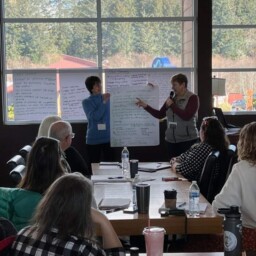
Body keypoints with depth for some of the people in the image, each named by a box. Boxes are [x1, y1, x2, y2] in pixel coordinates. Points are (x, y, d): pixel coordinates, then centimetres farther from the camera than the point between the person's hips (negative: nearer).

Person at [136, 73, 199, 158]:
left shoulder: (192, 98, -5)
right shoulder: (172, 98, 11)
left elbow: (186, 116, -18)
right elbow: (160, 115, 13)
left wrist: (172, 105, -13)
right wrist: (145, 106, 4)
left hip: (187, 141, -5)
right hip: (171, 141, 6)